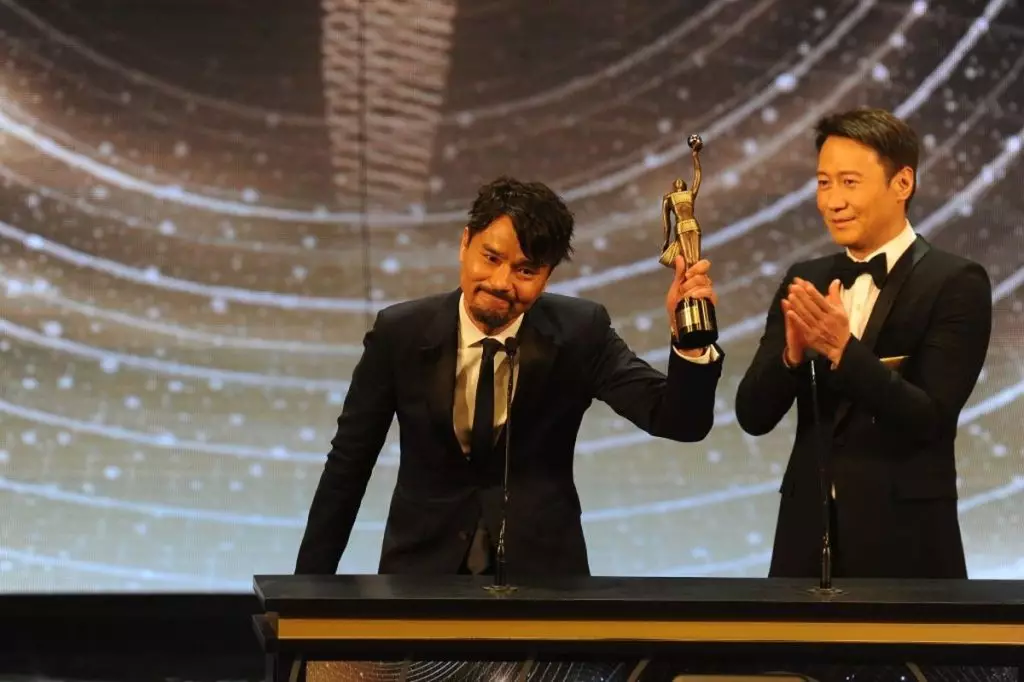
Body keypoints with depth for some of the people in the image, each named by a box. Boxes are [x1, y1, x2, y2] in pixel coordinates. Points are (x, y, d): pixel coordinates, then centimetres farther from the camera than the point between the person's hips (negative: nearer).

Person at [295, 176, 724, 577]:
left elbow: (680, 422, -11)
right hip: (422, 569, -1)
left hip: (541, 570, 1)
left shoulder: (579, 334, -5)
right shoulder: (400, 333, -4)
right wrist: (311, 586, 3)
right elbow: (348, 464, 4)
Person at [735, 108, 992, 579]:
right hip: (809, 532, 4)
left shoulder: (956, 283, -7)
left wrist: (843, 348, -26)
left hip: (903, 541, -4)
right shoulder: (805, 281, 7)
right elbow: (753, 417, 1)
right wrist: (792, 352, -17)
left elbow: (929, 419, -15)